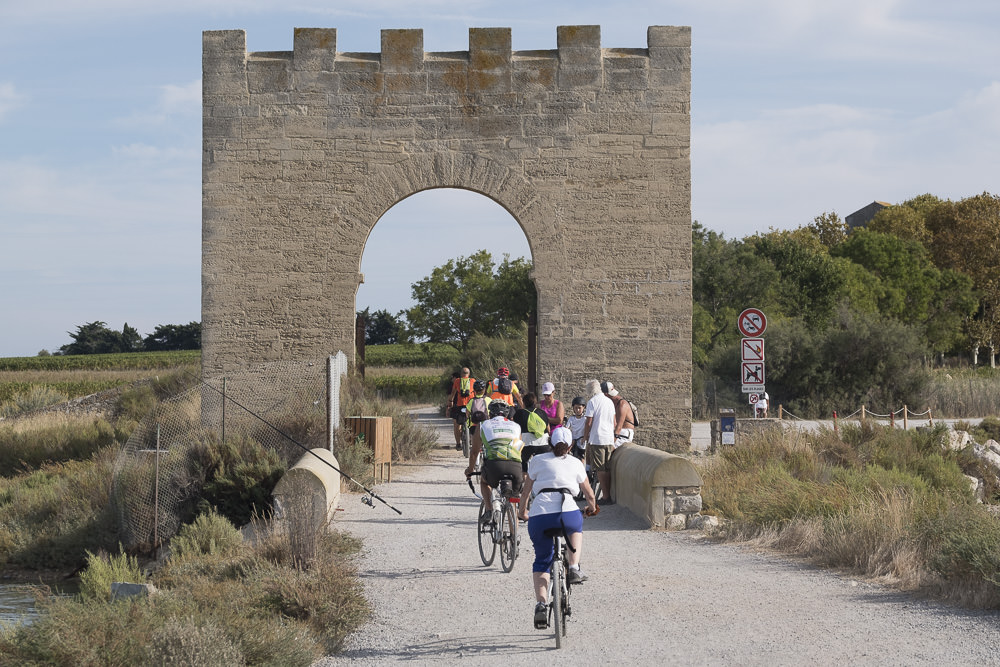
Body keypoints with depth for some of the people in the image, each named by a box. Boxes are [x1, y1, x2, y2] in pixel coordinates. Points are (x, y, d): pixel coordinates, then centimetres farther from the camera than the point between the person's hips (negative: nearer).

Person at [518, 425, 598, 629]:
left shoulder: (538, 460, 19)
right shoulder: (575, 463, 20)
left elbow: (526, 491, 23)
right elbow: (589, 493, 31)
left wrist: (522, 511, 41)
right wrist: (592, 507, 52)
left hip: (539, 516, 0)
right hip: (568, 511, 0)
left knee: (541, 561, 15)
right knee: (575, 528, 36)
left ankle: (540, 604, -4)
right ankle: (574, 568, 18)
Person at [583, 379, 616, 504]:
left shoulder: (592, 402, -8)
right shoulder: (609, 401, 12)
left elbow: (589, 423, -10)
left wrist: (585, 437, 2)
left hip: (597, 440, -6)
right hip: (610, 440, 6)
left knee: (601, 470, -3)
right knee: (608, 469, 10)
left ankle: (606, 497, -6)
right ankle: (609, 495, 13)